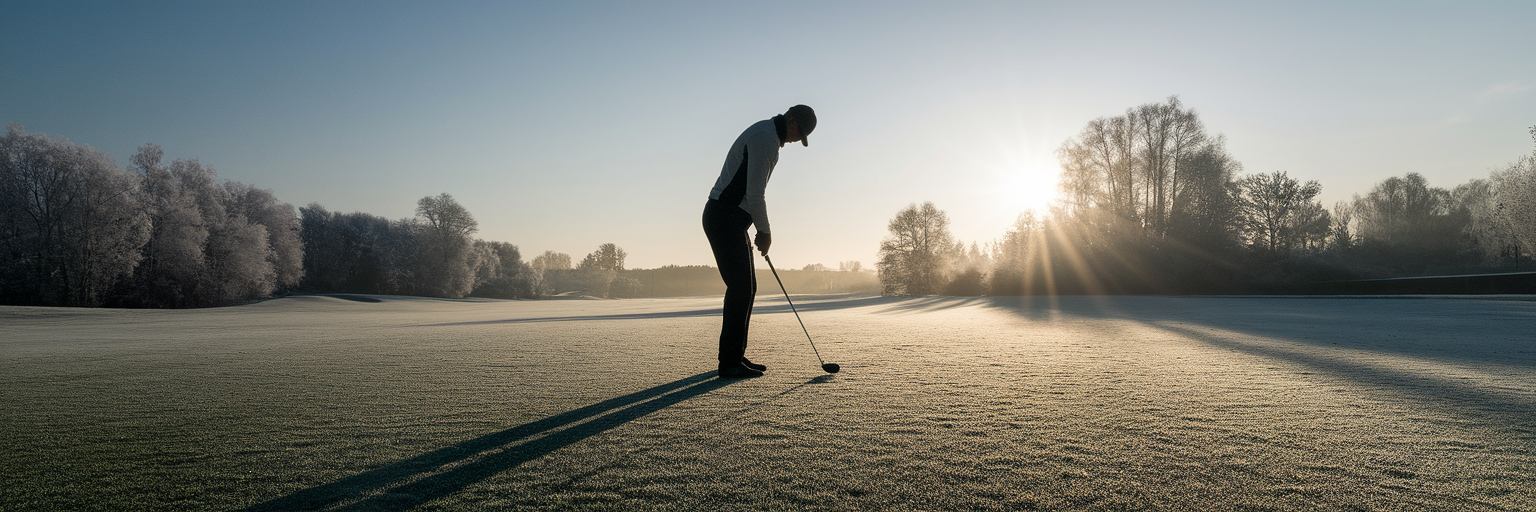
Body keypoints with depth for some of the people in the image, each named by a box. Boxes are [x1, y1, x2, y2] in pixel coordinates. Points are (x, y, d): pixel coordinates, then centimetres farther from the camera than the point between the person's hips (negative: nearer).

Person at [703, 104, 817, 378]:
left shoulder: (767, 136, 19)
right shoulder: (766, 138, -16)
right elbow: (754, 194, -21)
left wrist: (762, 230, 18)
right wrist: (766, 232, -9)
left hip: (732, 221, 11)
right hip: (724, 219, -11)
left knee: (746, 287, 11)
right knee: (741, 288, -10)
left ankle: (736, 356, 18)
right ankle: (730, 363, -5)